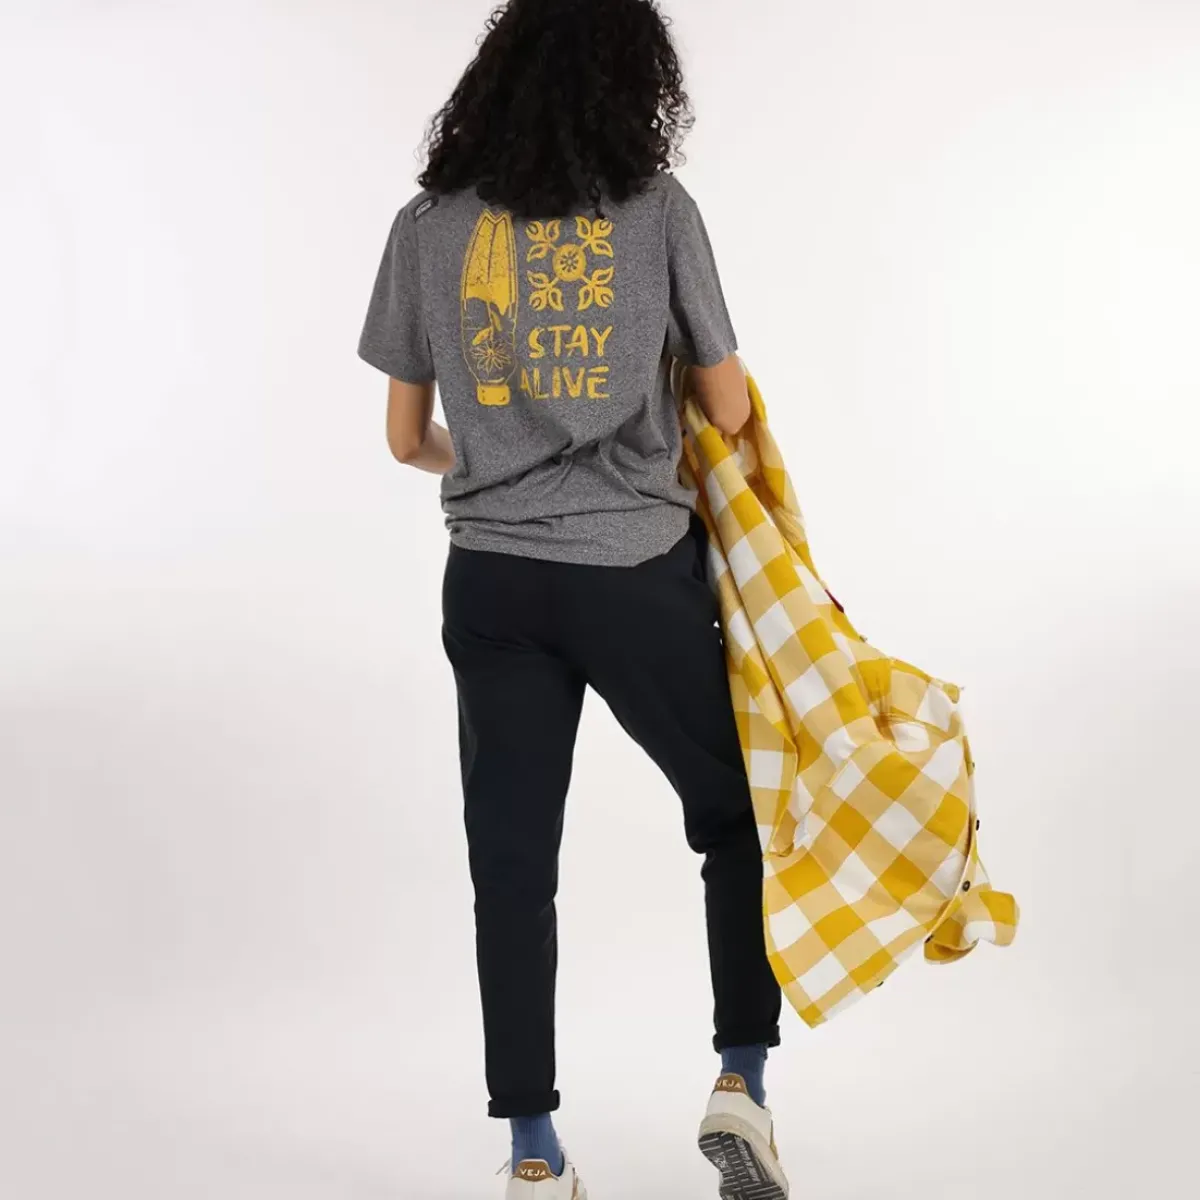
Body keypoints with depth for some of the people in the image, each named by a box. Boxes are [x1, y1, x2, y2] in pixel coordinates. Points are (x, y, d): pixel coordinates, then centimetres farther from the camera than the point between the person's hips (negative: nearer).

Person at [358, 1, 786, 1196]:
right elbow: (729, 411, 1)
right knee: (737, 817, 17)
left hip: (493, 583, 3)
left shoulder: (427, 227, 3)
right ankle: (742, 1081, 10)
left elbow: (407, 438, 9)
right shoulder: (658, 211, -4)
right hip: (641, 575, -2)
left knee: (513, 862, 8)